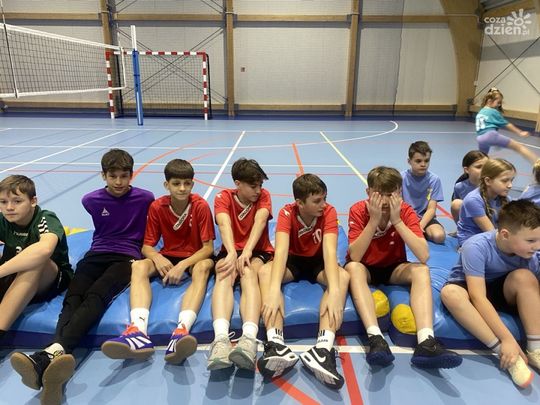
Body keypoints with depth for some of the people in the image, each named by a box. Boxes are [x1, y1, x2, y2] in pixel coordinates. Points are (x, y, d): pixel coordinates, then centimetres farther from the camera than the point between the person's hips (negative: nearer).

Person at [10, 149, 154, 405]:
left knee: (95, 296, -34)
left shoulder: (145, 198, 3)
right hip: (97, 254, 4)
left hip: (126, 256, -3)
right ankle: (57, 353, -59)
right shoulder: (91, 200, 12)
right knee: (73, 298, -30)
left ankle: (48, 355, -58)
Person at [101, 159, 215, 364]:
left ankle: (182, 330, -59)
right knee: (138, 266, -27)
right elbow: (147, 246, -3)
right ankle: (138, 331, -48)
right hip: (167, 257, 3)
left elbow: (208, 247, -14)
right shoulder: (157, 207, -6)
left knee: (203, 267, -37)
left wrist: (183, 265, -29)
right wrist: (158, 258, -27)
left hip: (195, 258, -3)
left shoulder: (201, 206, -14)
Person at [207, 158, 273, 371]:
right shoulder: (223, 197, -2)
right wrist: (232, 253, -42)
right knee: (224, 275, -35)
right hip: (230, 251, 1)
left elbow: (260, 221, -19)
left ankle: (249, 338, -60)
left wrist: (247, 251, -38)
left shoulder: (263, 196, 0)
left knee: (249, 274, -36)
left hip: (258, 252, 0)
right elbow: (224, 224, -22)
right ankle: (221, 338, -58)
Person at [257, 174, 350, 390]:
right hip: (293, 260, 0)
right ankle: (276, 345, -43)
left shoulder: (329, 212, -20)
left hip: (319, 262, 0)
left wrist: (334, 291, -50)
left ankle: (323, 348, -46)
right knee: (264, 271, -31)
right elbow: (281, 250, -35)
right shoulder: (287, 212, -21)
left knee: (343, 276, -32)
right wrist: (274, 290, -51)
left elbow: (329, 249, -34)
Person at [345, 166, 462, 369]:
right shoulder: (358, 210, -18)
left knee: (421, 270, -28)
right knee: (353, 268, -35)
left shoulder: (406, 211, -14)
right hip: (365, 268, -1)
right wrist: (374, 220, -35)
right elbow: (354, 257, -28)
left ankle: (425, 342, -39)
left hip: (393, 269, 2)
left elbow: (424, 256, -27)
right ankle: (375, 338, -45)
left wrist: (397, 220, -32)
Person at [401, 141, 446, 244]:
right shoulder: (402, 177, -5)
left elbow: (431, 209, -6)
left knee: (439, 236, -29)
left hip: (425, 218, 1)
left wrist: (420, 226, -23)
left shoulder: (434, 179, -3)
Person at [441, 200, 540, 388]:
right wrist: (507, 339, -39)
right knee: (451, 293, -38)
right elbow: (478, 297, -34)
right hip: (467, 288, -3)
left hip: (500, 290, 4)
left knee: (524, 276, -27)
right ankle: (506, 354, -34)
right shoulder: (477, 247, -31)